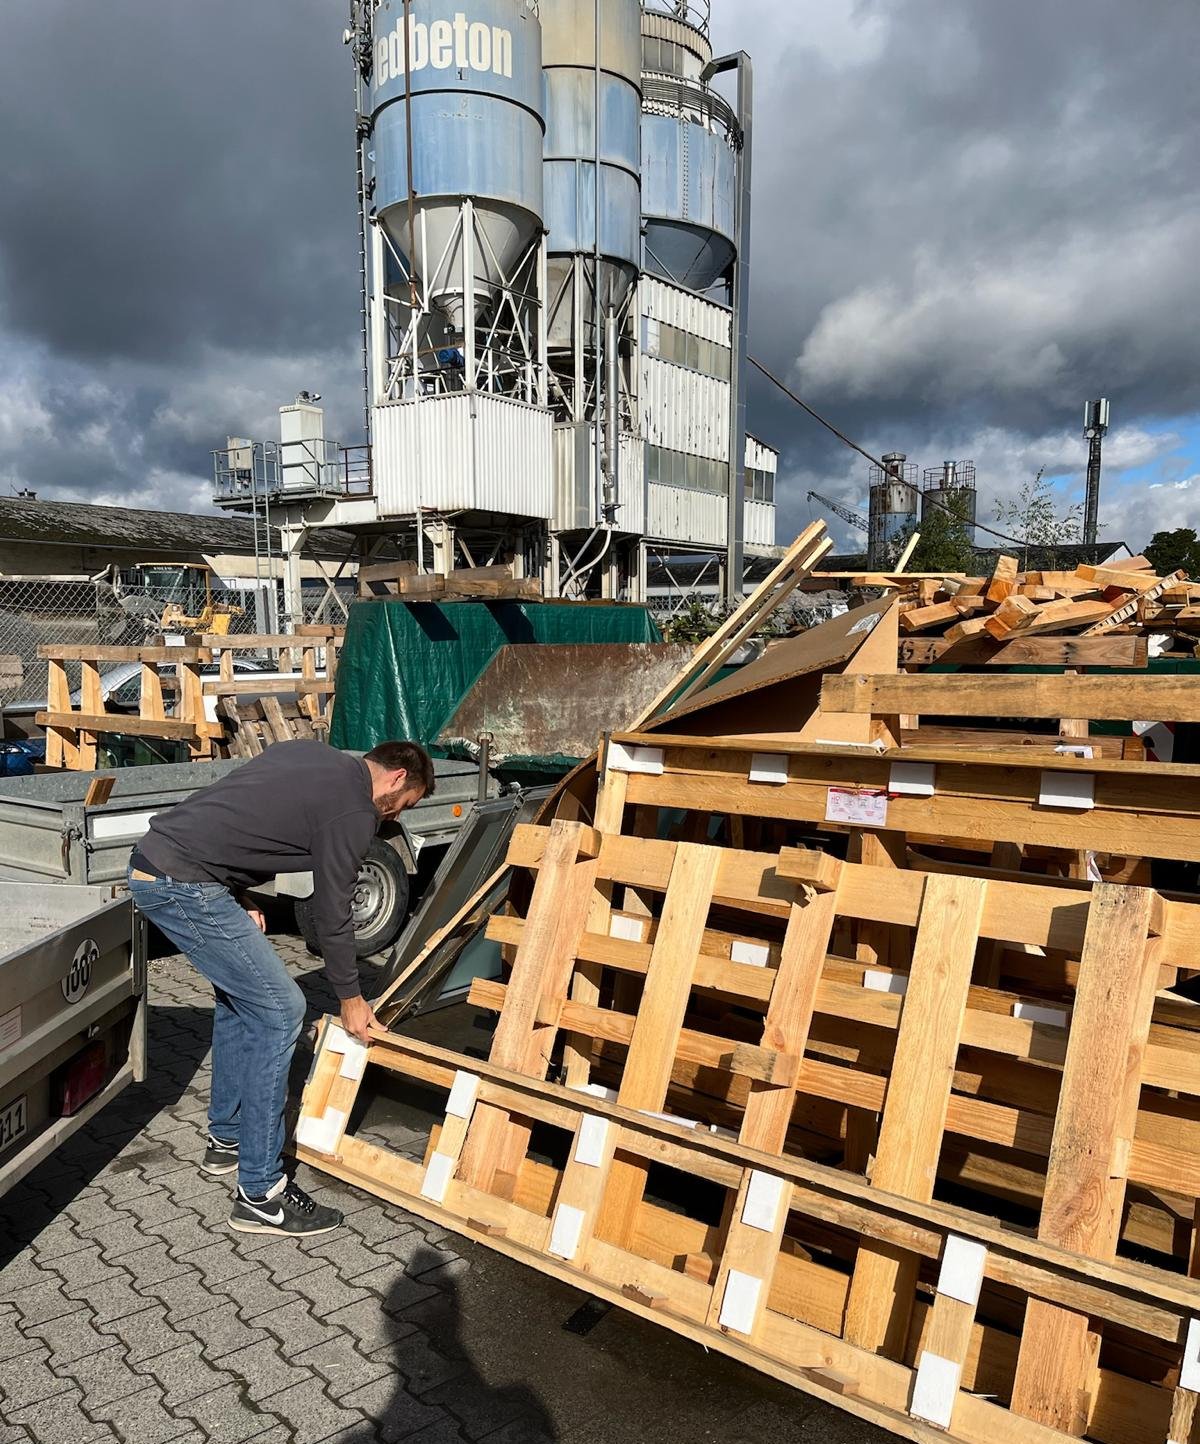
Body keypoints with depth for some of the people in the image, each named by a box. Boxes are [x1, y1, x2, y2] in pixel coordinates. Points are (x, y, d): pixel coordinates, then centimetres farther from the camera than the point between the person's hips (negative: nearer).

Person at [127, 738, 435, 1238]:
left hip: (150, 863, 10)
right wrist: (350, 998, 11)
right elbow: (332, 913, -2)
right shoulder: (355, 811, -9)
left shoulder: (310, 754, 17)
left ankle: (226, 1139, 35)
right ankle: (260, 1195, 3)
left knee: (240, 994, 22)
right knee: (278, 1010, -4)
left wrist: (240, 902, 16)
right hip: (184, 885, -10)